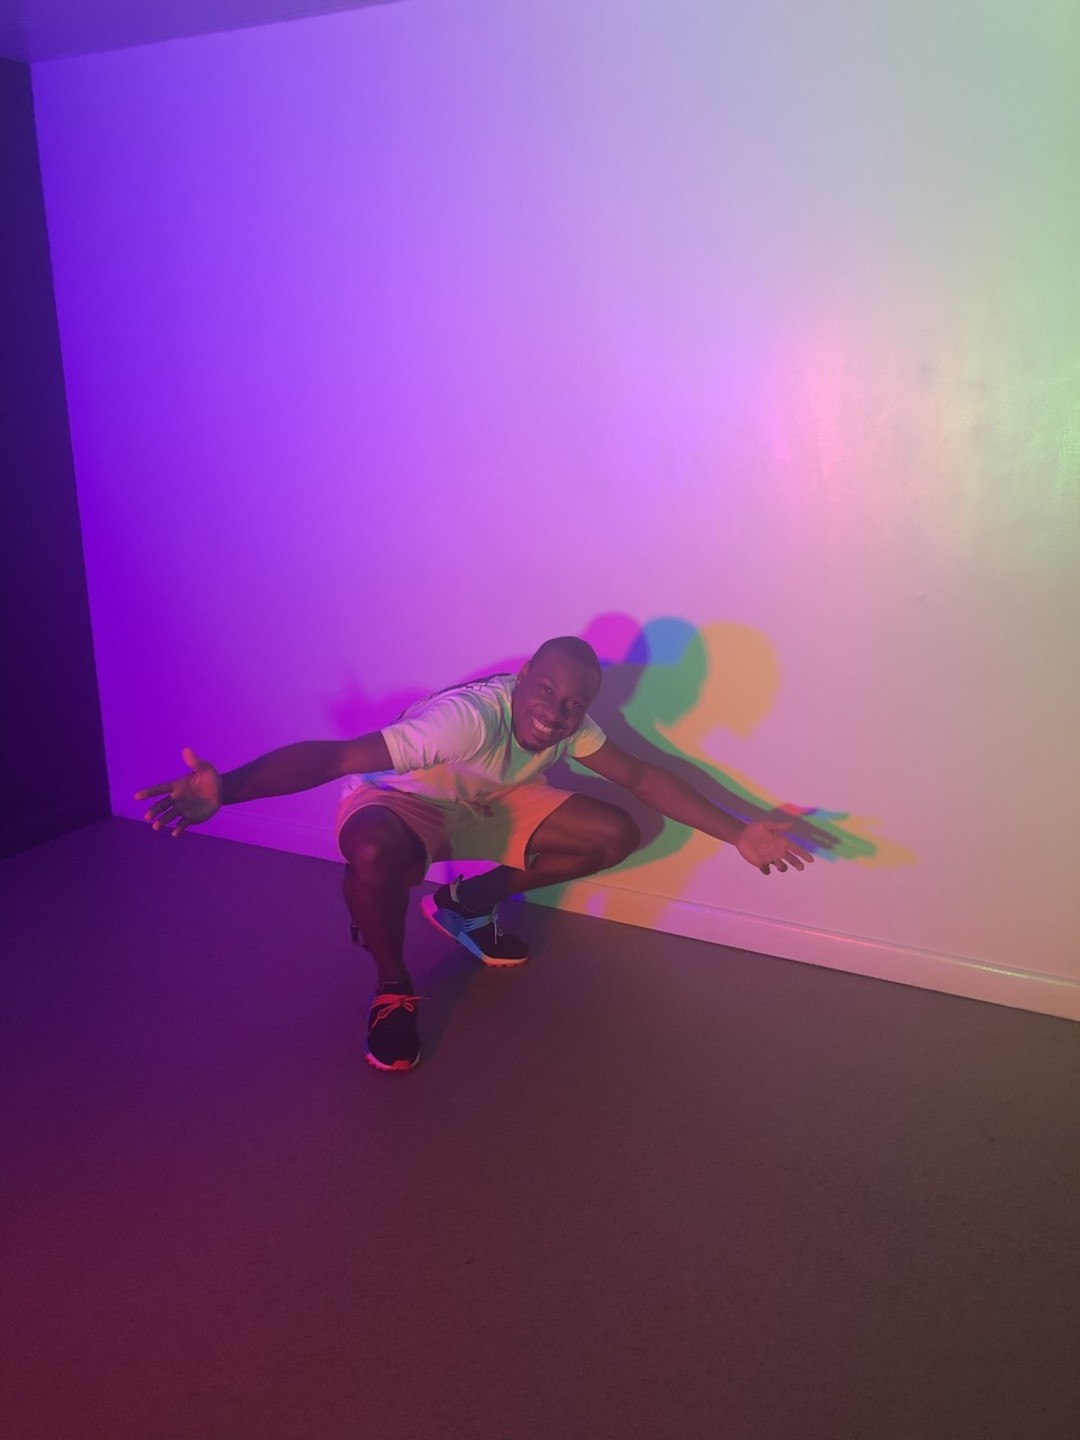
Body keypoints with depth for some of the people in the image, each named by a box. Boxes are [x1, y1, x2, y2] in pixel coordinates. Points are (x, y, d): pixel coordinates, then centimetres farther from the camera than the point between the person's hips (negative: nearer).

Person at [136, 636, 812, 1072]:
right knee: (374, 856, -45)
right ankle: (393, 989, -12)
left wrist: (736, 833, -11)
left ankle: (467, 905, 11)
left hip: (485, 807, 7)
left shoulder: (570, 725, -16)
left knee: (615, 833, -8)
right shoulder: (470, 717, -40)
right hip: (400, 803, -6)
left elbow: (642, 776, -3)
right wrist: (224, 789, -64)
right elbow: (336, 756, -49)